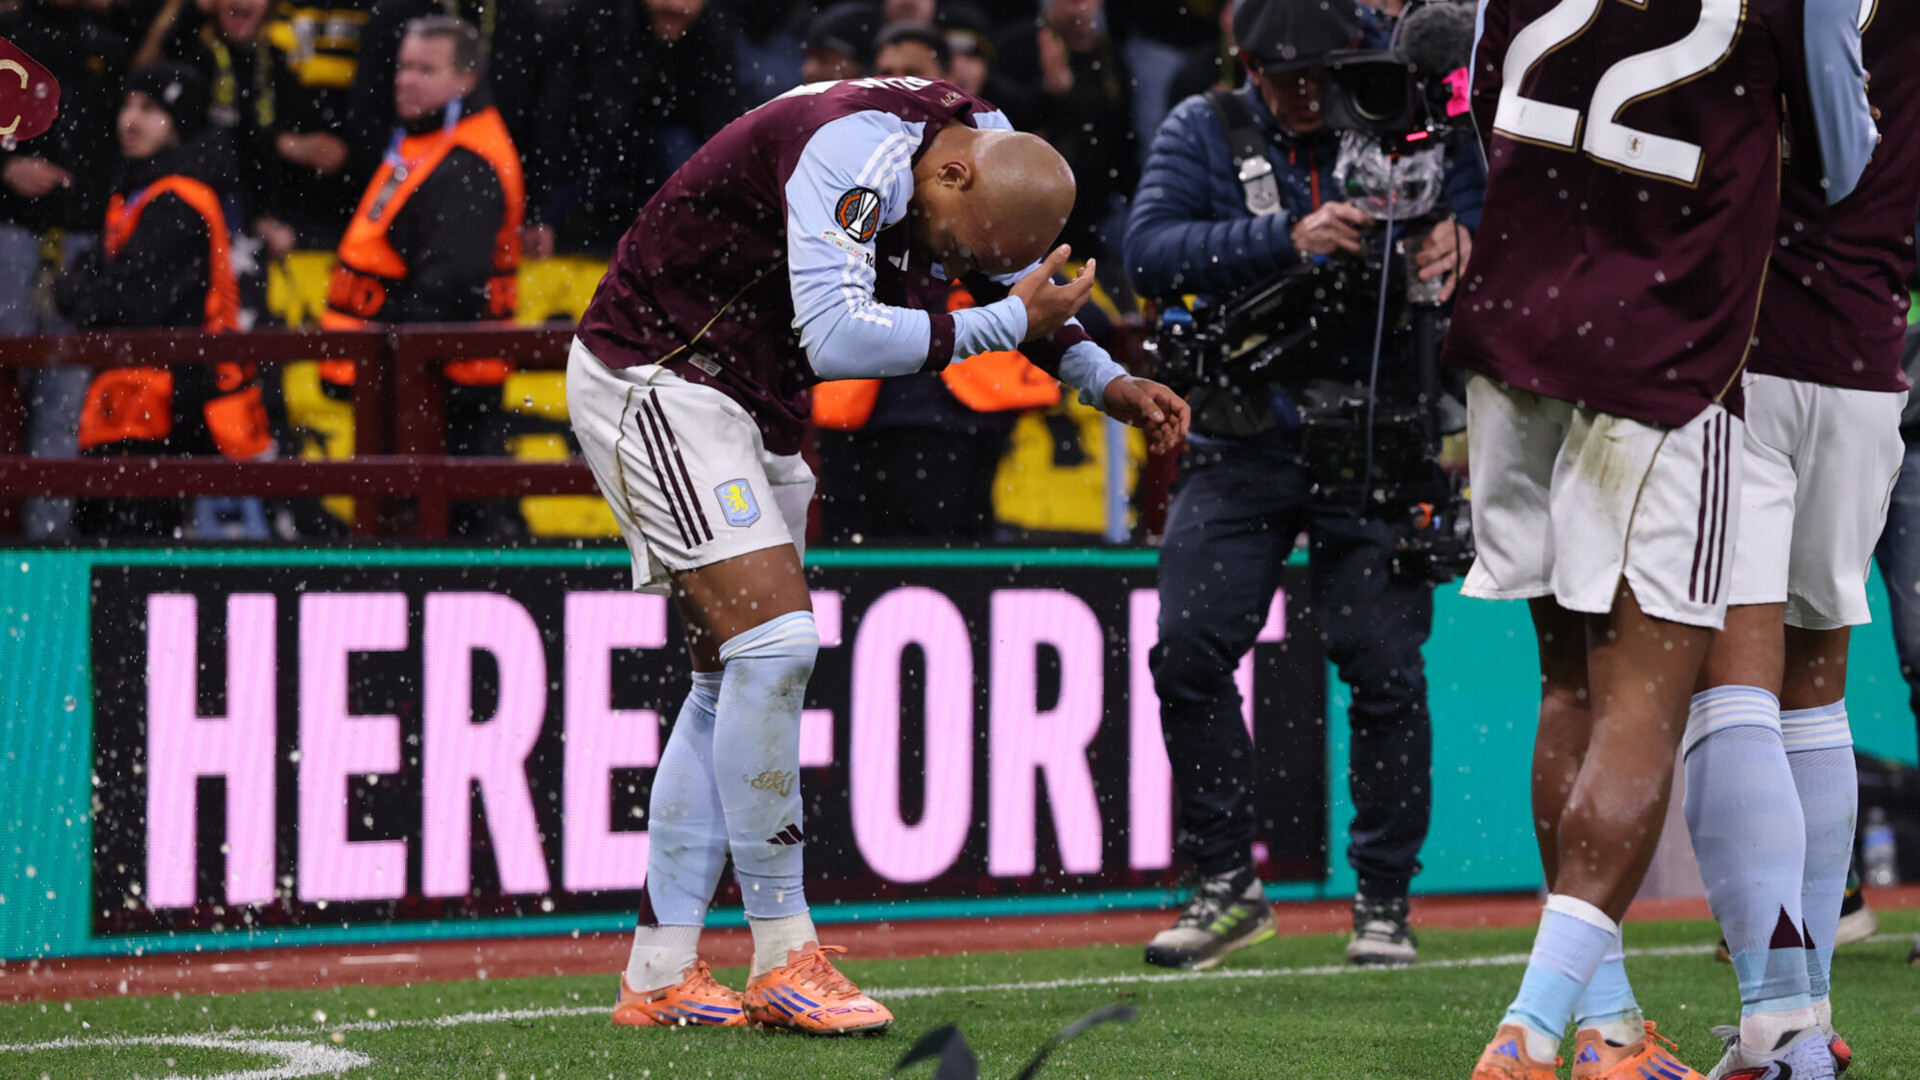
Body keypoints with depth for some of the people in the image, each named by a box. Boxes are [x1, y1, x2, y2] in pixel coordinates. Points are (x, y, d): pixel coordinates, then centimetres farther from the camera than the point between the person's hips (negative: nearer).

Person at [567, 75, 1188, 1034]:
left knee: (734, 680, 7)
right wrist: (1005, 323, -29)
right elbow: (837, 341, -37)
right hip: (652, 378, -10)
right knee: (774, 639, -18)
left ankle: (658, 977, 9)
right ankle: (783, 962, -13)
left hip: (749, 403, 10)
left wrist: (1110, 385, 6)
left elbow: (1020, 287, 19)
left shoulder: (983, 140, 0)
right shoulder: (855, 154, -29)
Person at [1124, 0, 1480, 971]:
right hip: (1241, 443, 1)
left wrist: (1458, 231, -26)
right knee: (1188, 652, -6)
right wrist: (1287, 241, -25)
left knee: (1384, 665, -6)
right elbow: (1150, 253, -13)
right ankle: (1227, 883, 8)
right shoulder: (1203, 134, 1)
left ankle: (1383, 897, 8)